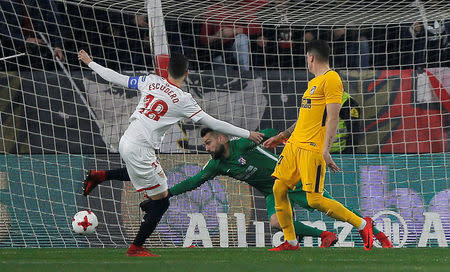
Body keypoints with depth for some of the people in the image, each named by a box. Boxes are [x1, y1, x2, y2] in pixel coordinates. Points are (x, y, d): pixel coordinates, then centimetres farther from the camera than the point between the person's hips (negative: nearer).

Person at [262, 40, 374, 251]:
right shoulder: (314, 82, 20)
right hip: (294, 144, 9)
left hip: (312, 149, -9)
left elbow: (333, 118, -16)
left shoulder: (331, 79, -9)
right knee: (279, 190, 3)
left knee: (314, 200, -12)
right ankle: (290, 242, 13)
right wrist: (282, 136, 31)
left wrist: (326, 150, -23)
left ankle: (362, 224, 3)